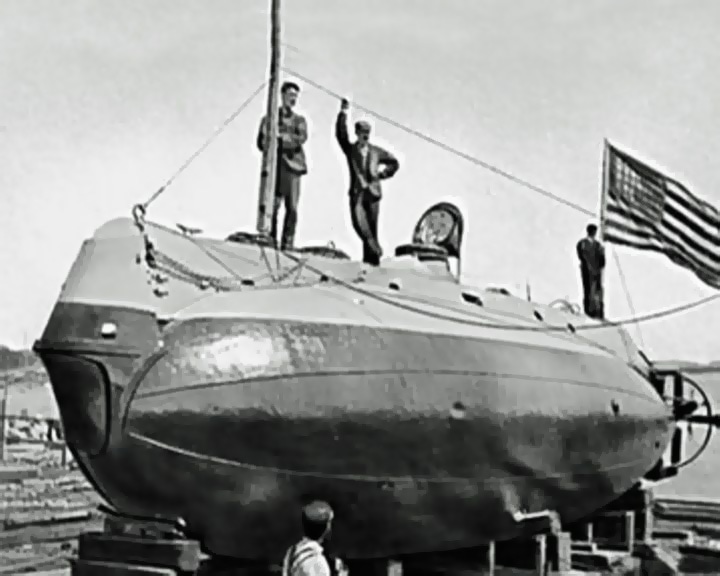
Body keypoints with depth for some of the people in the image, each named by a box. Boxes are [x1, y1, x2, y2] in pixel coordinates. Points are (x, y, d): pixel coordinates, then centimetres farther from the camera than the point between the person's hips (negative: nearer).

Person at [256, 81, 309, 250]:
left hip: (292, 166, 1)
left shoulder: (299, 120, 19)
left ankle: (287, 245, -6)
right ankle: (270, 241, -6)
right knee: (272, 205, -10)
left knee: (292, 208, -7)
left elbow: (302, 138, -1)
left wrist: (280, 136, -11)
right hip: (274, 166, -1)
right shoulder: (269, 118, 16)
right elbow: (261, 142, 6)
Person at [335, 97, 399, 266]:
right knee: (358, 222, -21)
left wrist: (383, 174, 5)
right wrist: (343, 114, -17)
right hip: (356, 192, 0)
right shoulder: (350, 149, 8)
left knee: (372, 226, 0)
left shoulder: (376, 151, 11)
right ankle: (374, 246, -10)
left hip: (372, 192, 1)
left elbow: (394, 162, 21)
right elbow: (341, 134, -7)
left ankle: (371, 258, 5)